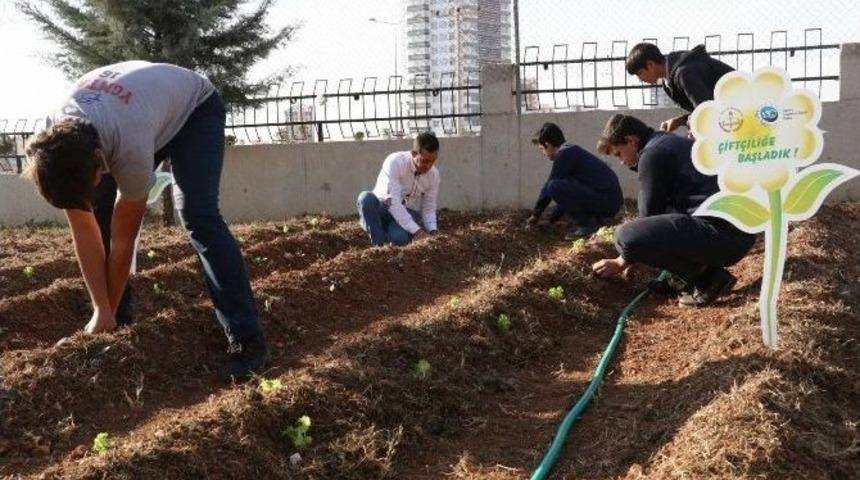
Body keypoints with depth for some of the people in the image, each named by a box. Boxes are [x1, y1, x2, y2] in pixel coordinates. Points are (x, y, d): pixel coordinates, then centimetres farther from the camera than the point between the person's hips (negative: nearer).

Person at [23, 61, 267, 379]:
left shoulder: (130, 147, -43)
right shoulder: (54, 143, -27)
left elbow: (123, 239, -28)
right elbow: (86, 234, -19)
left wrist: (109, 312, -17)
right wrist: (102, 311, -20)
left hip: (194, 108, -6)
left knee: (197, 215, -25)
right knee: (101, 216, -6)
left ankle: (247, 340, -24)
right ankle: (121, 325, 10)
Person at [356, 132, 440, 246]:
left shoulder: (434, 175, -6)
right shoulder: (395, 162, -22)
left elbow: (429, 209, 0)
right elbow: (392, 201, -30)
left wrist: (432, 232, -21)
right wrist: (415, 230, -37)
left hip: (408, 214, 2)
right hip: (383, 208, -1)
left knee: (400, 238, -35)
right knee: (366, 198, -36)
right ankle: (379, 244, -20)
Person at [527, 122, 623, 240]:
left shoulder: (564, 154, -9)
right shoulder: (573, 151, 21)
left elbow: (548, 187, -5)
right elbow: (567, 193, 28)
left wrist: (535, 214, 8)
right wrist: (551, 219, 31)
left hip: (607, 201, -10)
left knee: (554, 187, -20)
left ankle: (586, 224, -8)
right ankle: (593, 220, 13)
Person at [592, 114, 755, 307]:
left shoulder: (652, 154, -6)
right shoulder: (673, 143, 23)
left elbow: (649, 215, -2)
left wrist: (622, 262, 11)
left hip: (723, 234, -10)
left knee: (625, 236, -19)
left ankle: (707, 278, -5)